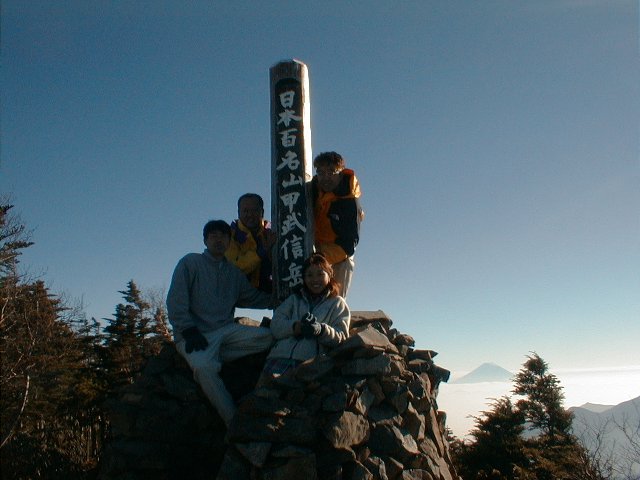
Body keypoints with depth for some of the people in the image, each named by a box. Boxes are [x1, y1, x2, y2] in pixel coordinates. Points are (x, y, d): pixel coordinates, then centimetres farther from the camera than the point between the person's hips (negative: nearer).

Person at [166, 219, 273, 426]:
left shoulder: (234, 272, 21)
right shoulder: (191, 262, 6)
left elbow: (254, 298, 16)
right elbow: (176, 301, -3)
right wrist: (189, 331, -14)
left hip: (226, 330, 5)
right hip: (197, 333, -5)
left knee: (269, 337, -19)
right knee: (204, 367, -36)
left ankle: (214, 356, -16)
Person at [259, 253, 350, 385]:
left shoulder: (337, 303, 23)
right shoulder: (294, 299, 28)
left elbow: (342, 337, 8)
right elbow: (275, 326, 12)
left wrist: (322, 330, -14)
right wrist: (297, 327, -9)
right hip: (280, 356, 3)